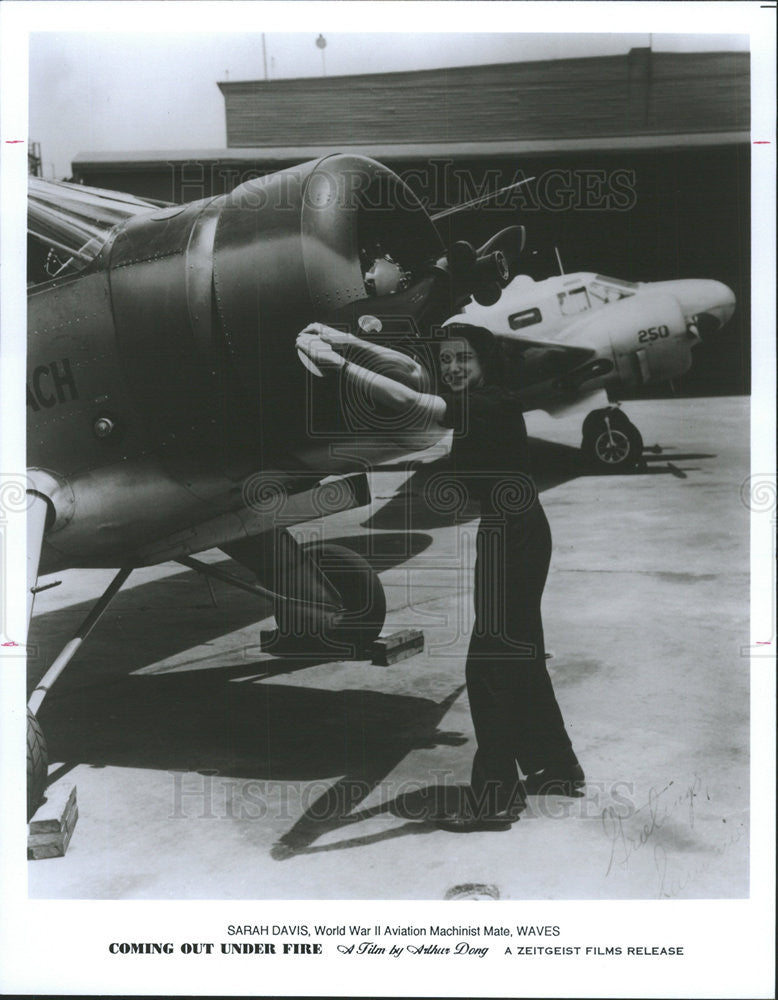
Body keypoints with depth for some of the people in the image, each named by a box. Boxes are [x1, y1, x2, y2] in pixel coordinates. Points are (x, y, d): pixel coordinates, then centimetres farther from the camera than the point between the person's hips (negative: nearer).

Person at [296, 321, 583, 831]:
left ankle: (494, 798, 0)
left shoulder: (494, 404, -17)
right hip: (518, 535, 10)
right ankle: (556, 768, 34)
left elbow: (408, 401, -24)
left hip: (511, 536, -10)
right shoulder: (474, 402, 9)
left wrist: (341, 365, -21)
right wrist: (347, 341, 8)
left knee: (490, 661, -7)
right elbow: (412, 369, 14)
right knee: (521, 656, 19)